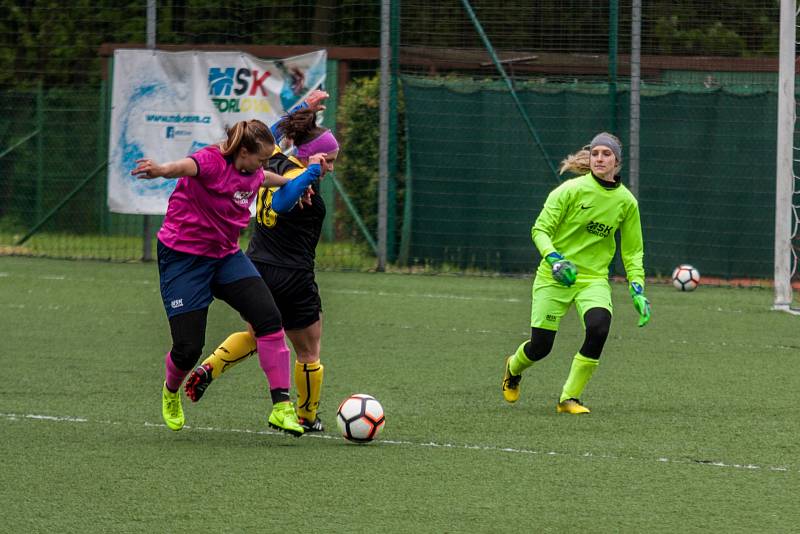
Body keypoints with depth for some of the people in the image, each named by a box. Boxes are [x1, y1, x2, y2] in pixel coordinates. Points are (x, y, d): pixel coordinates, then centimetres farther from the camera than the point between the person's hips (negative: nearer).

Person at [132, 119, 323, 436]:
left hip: (226, 256, 7)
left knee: (268, 317, -16)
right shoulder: (213, 161, -24)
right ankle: (171, 392, 30)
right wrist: (161, 170, -69)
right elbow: (188, 166, -49)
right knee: (188, 347, -8)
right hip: (182, 258, -7)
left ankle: (281, 407, -13)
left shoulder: (252, 174, 1)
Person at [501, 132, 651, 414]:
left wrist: (637, 289, 1)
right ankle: (514, 367, 39)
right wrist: (553, 258, -25)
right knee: (540, 347, -2)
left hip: (594, 278, 2)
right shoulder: (572, 190, -10)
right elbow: (540, 229, -8)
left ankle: (569, 398, -10)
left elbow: (632, 252, 12)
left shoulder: (627, 202, 1)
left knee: (598, 327, -27)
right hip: (554, 276, -2)